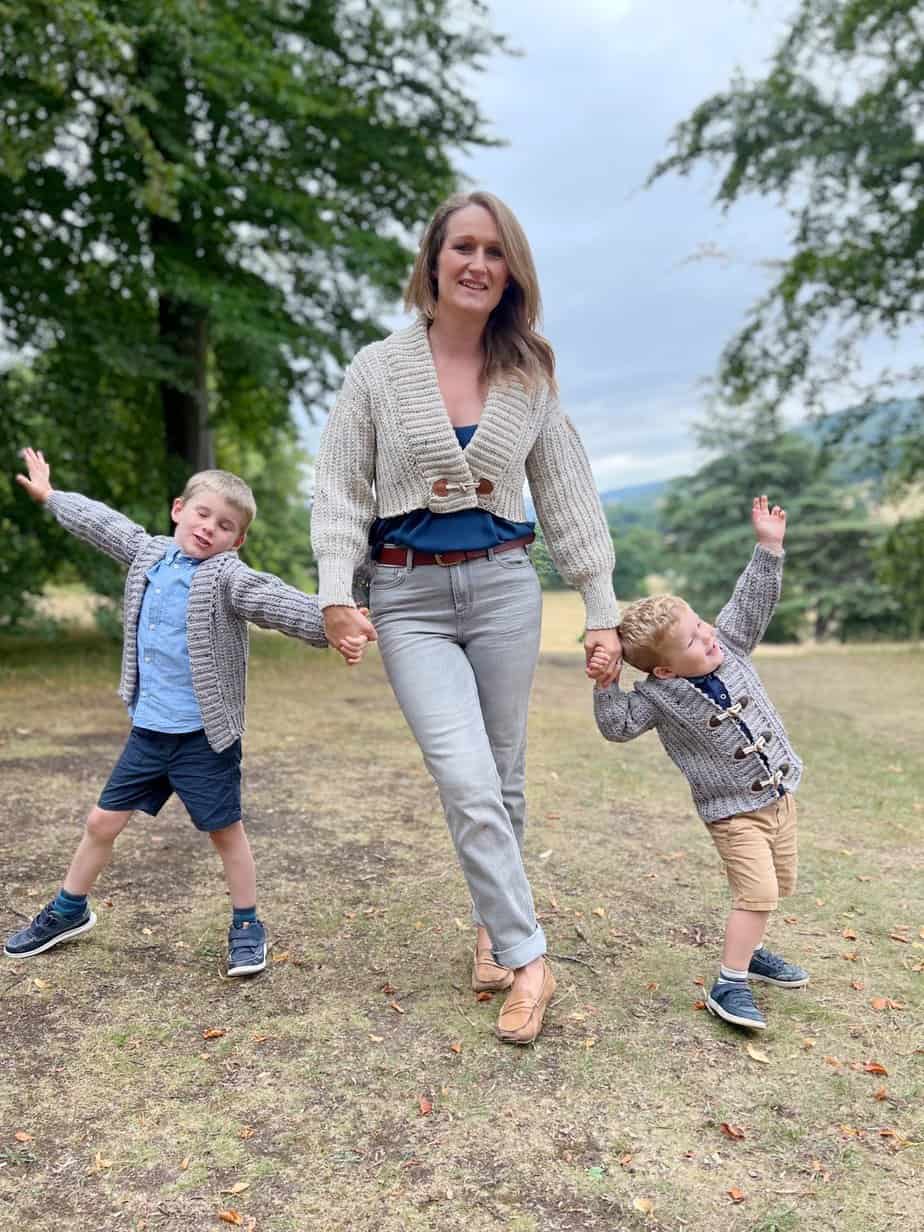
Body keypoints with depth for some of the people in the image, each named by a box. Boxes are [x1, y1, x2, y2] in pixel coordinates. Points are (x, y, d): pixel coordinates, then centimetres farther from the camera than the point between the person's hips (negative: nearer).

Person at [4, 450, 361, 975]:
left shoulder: (228, 576, -14)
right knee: (104, 821, 16)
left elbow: (277, 601, -31)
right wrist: (51, 495, 38)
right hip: (148, 729, 6)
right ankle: (69, 911, 39)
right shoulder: (149, 552, 6)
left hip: (205, 735, -6)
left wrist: (332, 624, -49)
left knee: (226, 830, 6)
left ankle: (247, 926, 26)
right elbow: (104, 524, 23)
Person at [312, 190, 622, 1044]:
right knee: (468, 783, -13)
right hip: (409, 597, -2)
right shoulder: (379, 369, 2)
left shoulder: (529, 377, 8)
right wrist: (337, 592, -12)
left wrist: (603, 612, 3)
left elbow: (568, 497, 8)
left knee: (501, 779, 9)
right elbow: (342, 489, 1)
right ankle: (527, 960, 1)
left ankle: (493, 928, 30)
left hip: (504, 586, 2)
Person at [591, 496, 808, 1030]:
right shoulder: (659, 696, -19)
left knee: (780, 885, 18)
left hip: (780, 795, 6)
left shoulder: (730, 644, -6)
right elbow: (618, 726, -22)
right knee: (757, 892, -13)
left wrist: (769, 547, -15)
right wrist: (606, 686, -33)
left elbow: (753, 602, -7)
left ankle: (748, 951, 41)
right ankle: (729, 986, 2)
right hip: (733, 811, -6)